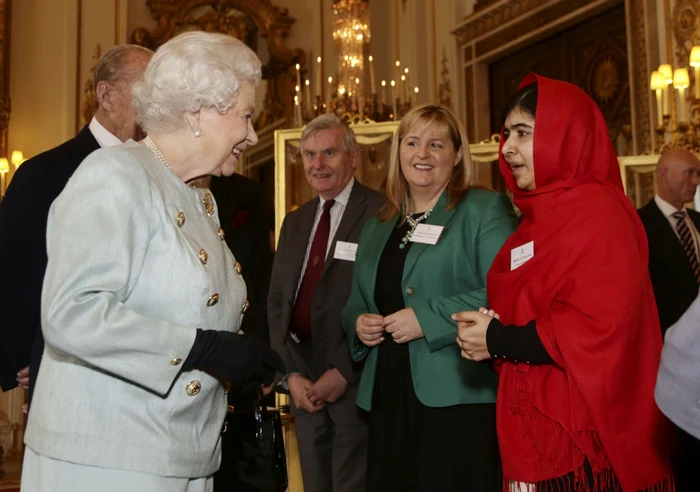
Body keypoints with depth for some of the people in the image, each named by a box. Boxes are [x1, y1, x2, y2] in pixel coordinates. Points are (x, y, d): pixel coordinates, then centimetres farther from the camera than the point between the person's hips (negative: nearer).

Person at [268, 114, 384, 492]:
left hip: (355, 380, -6)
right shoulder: (295, 222, 14)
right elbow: (277, 302, 10)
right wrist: (290, 375, -1)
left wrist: (342, 373, -14)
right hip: (304, 382, 6)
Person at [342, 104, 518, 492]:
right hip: (388, 401, 6)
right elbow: (356, 303, 25)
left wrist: (427, 318, -19)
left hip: (457, 401, -6)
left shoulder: (485, 210, -3)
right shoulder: (377, 227, 18)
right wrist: (358, 323, 2)